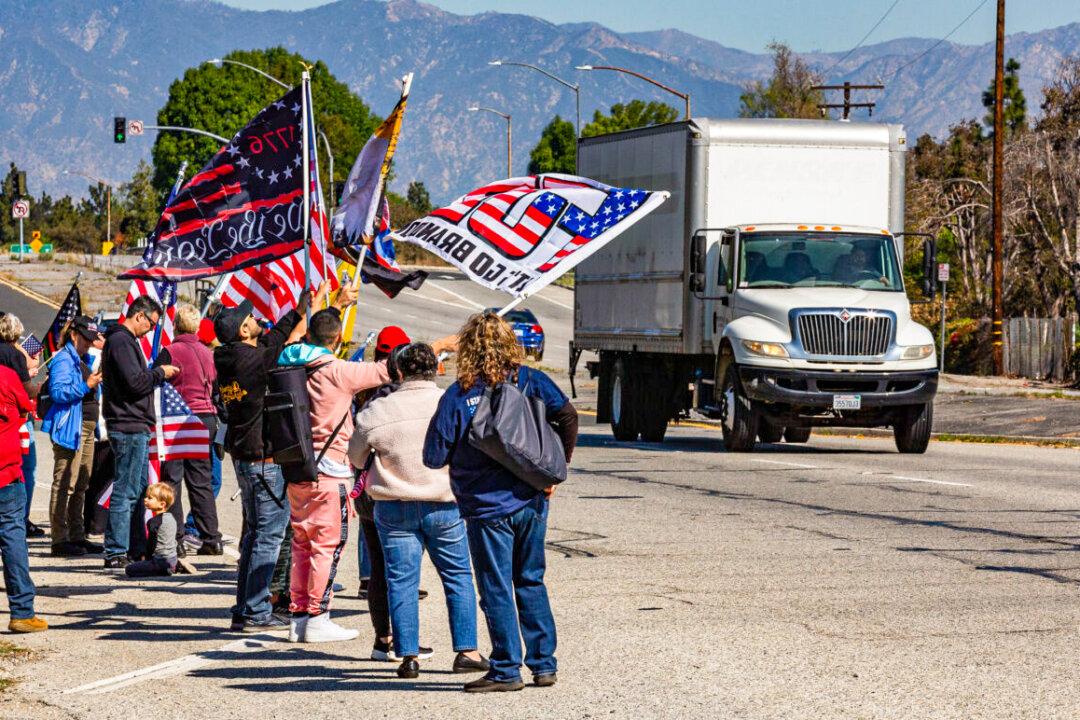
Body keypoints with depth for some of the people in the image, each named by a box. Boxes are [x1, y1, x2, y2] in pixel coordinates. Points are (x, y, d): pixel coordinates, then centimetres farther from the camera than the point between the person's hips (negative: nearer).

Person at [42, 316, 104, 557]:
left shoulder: (84, 360, 20)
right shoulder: (64, 360, -10)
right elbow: (57, 392, -22)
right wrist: (86, 385, -25)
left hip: (87, 428, 10)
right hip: (70, 428, -10)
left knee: (81, 485, 13)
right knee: (65, 485, -10)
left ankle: (77, 535, 20)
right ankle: (60, 539, -12)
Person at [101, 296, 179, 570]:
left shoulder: (123, 340, 21)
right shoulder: (121, 341, -13)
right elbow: (135, 382, -21)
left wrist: (158, 375, 11)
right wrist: (160, 373, -7)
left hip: (135, 427, 11)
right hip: (129, 427, -11)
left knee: (139, 490, 14)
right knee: (125, 492, -8)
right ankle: (116, 554, -6)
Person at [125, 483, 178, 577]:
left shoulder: (154, 522, -16)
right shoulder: (172, 517, 9)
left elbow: (151, 544, -12)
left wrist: (147, 557, 3)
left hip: (161, 561, -9)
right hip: (173, 558, 9)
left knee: (129, 570, -6)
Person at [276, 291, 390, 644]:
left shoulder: (292, 366, 6)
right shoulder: (338, 372, -15)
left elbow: (313, 334, 27)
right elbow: (386, 370, -11)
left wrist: (338, 304, 37)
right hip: (329, 472, -7)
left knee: (302, 542, 13)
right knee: (328, 543, -2)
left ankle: (298, 617, 15)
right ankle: (317, 618, -2)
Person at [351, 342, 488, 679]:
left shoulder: (377, 412, -6)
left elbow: (355, 458, 8)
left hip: (394, 508, 0)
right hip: (444, 504, 0)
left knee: (402, 581, 5)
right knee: (458, 577, 11)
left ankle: (408, 655, 3)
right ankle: (467, 650, 9)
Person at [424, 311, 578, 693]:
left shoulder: (458, 396, -9)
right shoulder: (529, 380, -1)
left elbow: (434, 457, -8)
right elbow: (567, 414, -13)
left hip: (487, 507, -4)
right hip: (531, 501, 4)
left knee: (497, 589, 5)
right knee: (531, 582, 16)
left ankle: (506, 671, 8)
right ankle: (543, 664, 17)